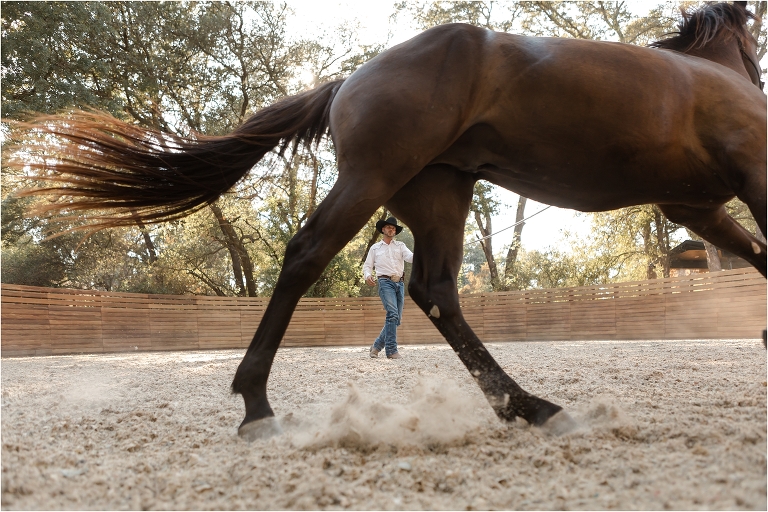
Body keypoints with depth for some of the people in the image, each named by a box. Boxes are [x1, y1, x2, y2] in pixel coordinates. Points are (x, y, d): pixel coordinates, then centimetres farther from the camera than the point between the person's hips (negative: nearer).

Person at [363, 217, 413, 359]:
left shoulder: (400, 246, 16)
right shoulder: (375, 248, 13)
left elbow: (410, 258, -2)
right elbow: (367, 266, 13)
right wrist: (367, 276, -11)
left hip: (399, 283, 4)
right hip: (385, 282, -4)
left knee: (396, 318, 4)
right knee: (392, 314, -21)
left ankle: (377, 346, 19)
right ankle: (391, 350, -21)